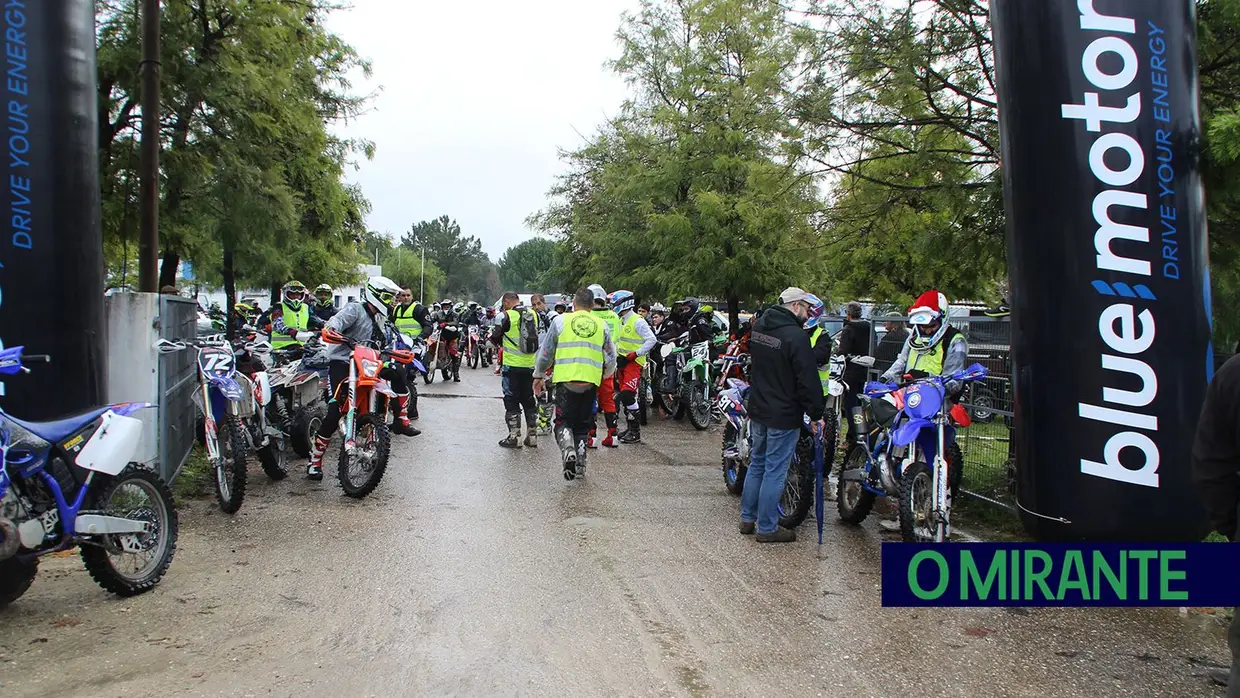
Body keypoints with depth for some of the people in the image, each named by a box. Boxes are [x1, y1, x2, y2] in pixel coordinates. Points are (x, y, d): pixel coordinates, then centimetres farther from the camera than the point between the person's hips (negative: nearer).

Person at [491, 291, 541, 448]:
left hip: (512, 365, -5)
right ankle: (532, 435, 18)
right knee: (529, 400, 14)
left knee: (511, 400, 4)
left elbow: (495, 338, -6)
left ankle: (514, 436, 5)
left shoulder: (507, 316, -12)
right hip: (531, 365, 5)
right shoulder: (534, 314, 2)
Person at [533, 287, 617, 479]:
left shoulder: (561, 321, 2)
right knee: (583, 425, 13)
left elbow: (546, 352, 6)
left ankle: (568, 450, -22)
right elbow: (611, 357, 13)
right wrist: (606, 374, 33)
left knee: (563, 421, 4)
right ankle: (580, 464, 13)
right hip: (591, 382, 2)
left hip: (566, 379, -2)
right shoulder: (602, 325, 8)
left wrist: (538, 375, 18)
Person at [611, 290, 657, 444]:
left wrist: (634, 354, -19)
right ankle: (630, 428, 21)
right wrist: (617, 355, 10)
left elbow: (652, 340, -18)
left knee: (628, 395, -17)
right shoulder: (621, 321, 16)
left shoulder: (637, 321, -13)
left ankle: (635, 432, -11)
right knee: (623, 395, 11)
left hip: (634, 362, -9)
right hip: (622, 362, 9)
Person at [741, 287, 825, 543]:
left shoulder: (759, 327, 5)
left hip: (758, 409, 8)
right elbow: (808, 380, -19)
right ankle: (767, 528, 10)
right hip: (784, 416, -8)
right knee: (775, 471, 1)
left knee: (757, 464, 19)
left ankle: (747, 518, 27)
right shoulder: (796, 336, -21)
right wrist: (816, 414, -11)